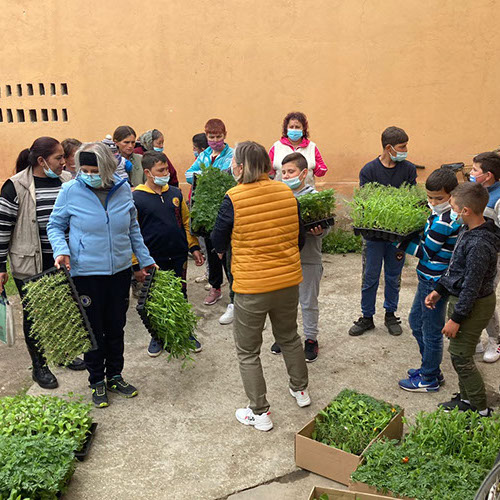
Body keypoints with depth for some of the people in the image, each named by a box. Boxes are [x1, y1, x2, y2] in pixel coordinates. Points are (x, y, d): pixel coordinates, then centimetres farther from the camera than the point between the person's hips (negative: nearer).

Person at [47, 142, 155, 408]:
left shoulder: (123, 189, -1)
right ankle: (97, 381, 29)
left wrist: (145, 260, 13)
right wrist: (61, 250, -17)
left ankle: (115, 375, 35)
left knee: (116, 327, 15)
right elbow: (55, 226, 2)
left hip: (120, 270, 3)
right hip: (86, 273, -3)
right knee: (93, 329, 9)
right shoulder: (70, 191, -9)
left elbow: (133, 228, 11)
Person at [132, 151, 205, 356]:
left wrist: (194, 247, 8)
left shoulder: (175, 193, 4)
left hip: (179, 257, 3)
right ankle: (157, 337, 30)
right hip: (153, 260, -3)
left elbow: (186, 222, 12)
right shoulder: (136, 198, -9)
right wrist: (137, 265, -9)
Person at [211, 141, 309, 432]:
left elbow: (219, 243, -6)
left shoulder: (234, 199, -16)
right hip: (289, 280, 5)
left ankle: (260, 413, 21)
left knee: (248, 352, 12)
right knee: (289, 337, 27)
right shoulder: (287, 193, -2)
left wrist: (222, 248, 17)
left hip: (251, 287, -5)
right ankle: (301, 389, 44)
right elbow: (299, 238, 8)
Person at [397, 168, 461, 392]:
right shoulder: (449, 214, 5)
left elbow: (425, 252, -19)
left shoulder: (443, 222, -25)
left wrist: (399, 241, -17)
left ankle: (429, 380, 22)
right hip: (429, 279, 10)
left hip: (434, 282, -10)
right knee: (416, 322, 23)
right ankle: (431, 368, 37)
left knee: (431, 332, 5)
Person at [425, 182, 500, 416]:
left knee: (461, 357, 2)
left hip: (474, 306, -10)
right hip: (460, 298, 10)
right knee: (458, 353, 20)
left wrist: (456, 319, -19)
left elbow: (471, 287, -25)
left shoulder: (479, 244, -29)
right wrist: (439, 289, 15)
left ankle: (481, 410, 18)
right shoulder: (467, 230, 1)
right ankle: (467, 398, 36)